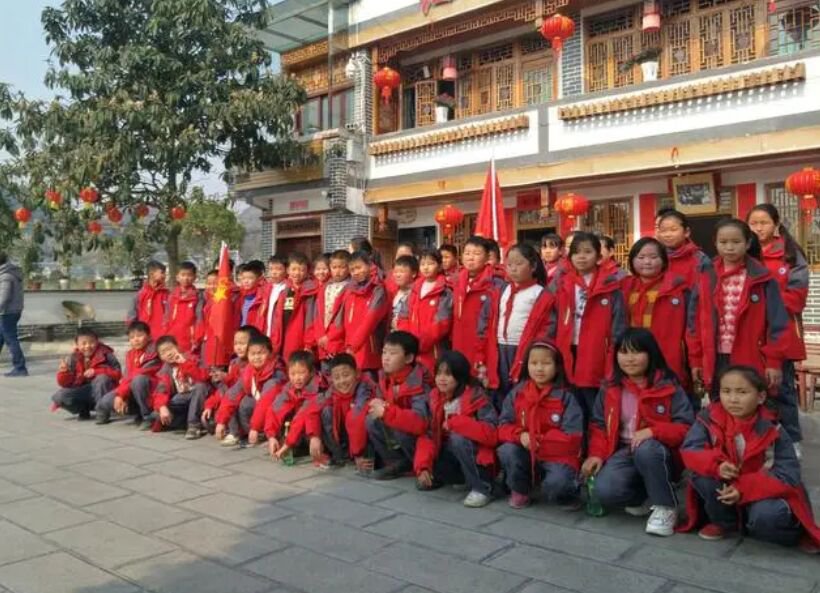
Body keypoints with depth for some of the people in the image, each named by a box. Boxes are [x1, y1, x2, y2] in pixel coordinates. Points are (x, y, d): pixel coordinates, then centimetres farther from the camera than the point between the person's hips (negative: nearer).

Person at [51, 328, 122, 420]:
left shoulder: (104, 354, -11)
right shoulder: (74, 358, -3)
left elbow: (117, 373, -17)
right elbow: (66, 383, -4)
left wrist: (95, 371, -25)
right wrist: (64, 372, -26)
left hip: (101, 392, -3)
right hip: (83, 393, 3)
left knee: (102, 378, -32)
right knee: (60, 395, -20)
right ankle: (83, 410, 7)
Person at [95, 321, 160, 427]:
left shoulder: (153, 351, -13)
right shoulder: (130, 354, 9)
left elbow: (141, 373, -20)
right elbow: (127, 377, 0)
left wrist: (120, 393, -21)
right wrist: (119, 395, -18)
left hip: (152, 390, -7)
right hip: (131, 392, 7)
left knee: (138, 380, -36)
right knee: (105, 402, -9)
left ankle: (147, 418, -19)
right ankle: (139, 414, 9)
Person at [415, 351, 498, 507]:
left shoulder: (476, 397, -20)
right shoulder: (434, 399, -3)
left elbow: (492, 434, -29)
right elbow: (427, 434, -8)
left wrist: (454, 422, -31)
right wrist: (423, 467, -21)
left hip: (477, 457, -6)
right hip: (451, 456, 6)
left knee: (457, 438, -32)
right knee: (422, 482, -11)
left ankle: (482, 488, -18)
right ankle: (462, 476, 16)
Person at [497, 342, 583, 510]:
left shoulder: (566, 397, -9)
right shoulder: (516, 393, -1)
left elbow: (572, 437, -14)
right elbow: (503, 427, -1)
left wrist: (539, 441, -18)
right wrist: (520, 435, -21)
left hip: (558, 457, -3)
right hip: (526, 456, 3)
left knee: (555, 484, -31)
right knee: (506, 450, -26)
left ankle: (569, 491, 8)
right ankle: (519, 491, 1)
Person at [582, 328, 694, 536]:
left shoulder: (668, 387, -6)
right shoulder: (609, 389, 5)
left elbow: (686, 428, -9)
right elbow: (598, 426, 9)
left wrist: (653, 431, -25)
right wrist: (597, 454, -9)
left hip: (657, 453, -3)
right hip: (624, 452, 3)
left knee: (645, 449, -40)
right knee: (605, 491, -28)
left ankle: (666, 506, -13)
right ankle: (644, 497, 8)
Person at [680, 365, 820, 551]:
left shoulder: (773, 432, -16)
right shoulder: (710, 418, -13)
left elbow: (788, 477, -19)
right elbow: (689, 450, -18)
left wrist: (744, 489, -30)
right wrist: (716, 466, -39)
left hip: (761, 494, -2)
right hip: (725, 492, 3)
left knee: (765, 516, -34)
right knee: (701, 475, -26)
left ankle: (797, 533, 3)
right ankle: (724, 522, 1)